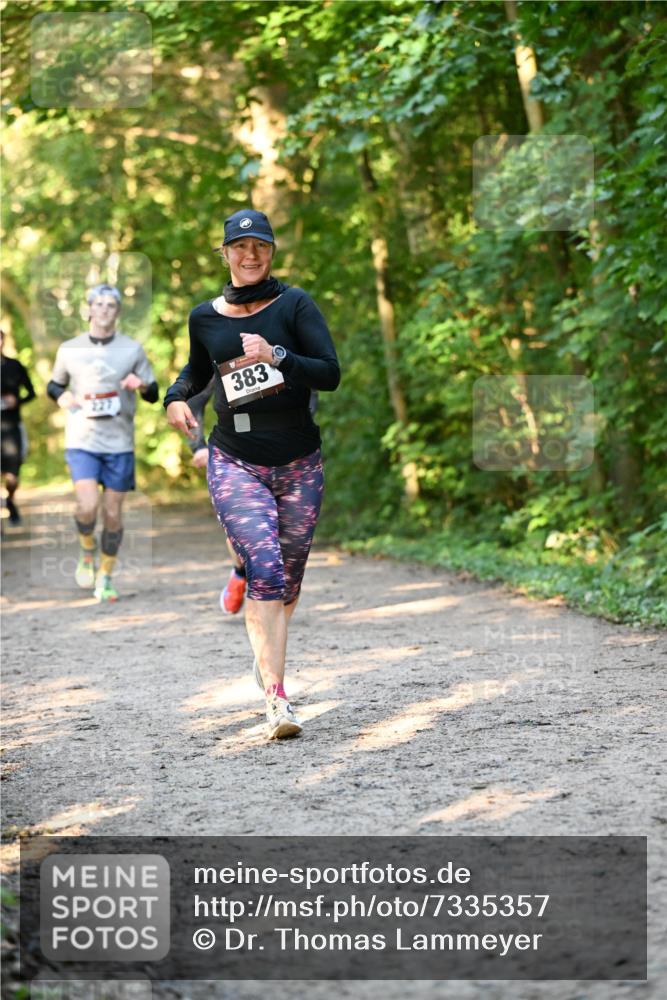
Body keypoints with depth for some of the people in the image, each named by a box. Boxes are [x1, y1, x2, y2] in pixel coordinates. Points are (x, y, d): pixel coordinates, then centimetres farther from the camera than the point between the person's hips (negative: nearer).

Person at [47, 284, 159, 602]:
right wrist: (64, 399, -5)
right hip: (81, 441, -1)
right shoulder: (69, 350, 5)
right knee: (88, 506, -17)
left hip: (119, 444, 1)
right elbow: (54, 386, 17)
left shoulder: (133, 349, 3)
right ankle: (88, 551, 13)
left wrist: (141, 385, -16)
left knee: (113, 514, 3)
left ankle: (105, 576, 20)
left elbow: (154, 395, 6)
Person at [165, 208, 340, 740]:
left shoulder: (294, 304, -1)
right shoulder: (205, 316, 7)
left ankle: (267, 658, 39)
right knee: (265, 566, -20)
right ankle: (277, 698, -23)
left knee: (288, 577, 8)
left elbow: (331, 373, -9)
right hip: (235, 461, 0)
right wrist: (177, 396, 6)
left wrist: (277, 356, -22)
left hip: (298, 462, 0)